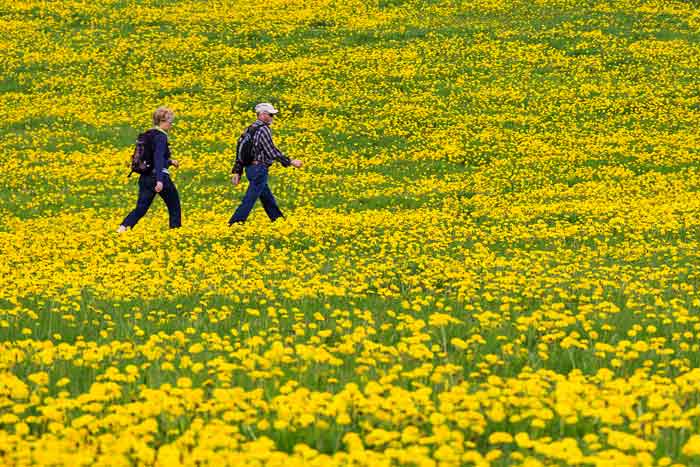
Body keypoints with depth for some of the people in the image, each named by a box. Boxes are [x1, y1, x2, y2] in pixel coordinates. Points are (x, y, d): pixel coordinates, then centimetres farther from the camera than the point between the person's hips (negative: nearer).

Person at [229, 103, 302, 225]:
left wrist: (237, 172, 14)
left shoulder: (250, 129, 13)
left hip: (249, 168, 10)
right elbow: (272, 152, -17)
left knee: (267, 198, 18)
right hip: (259, 169, -10)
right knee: (249, 200, -7)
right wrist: (290, 162, -11)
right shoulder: (263, 130, -15)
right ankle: (233, 224, -8)